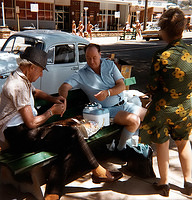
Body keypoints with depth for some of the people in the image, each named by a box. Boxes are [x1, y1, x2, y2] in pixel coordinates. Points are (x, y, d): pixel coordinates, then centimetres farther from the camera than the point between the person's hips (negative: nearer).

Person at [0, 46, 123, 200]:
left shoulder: (23, 79, 16)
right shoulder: (18, 86, -17)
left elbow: (36, 92, 39)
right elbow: (31, 123, -19)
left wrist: (53, 99, 19)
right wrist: (52, 111, -3)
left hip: (24, 131, 10)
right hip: (19, 136, -10)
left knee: (71, 147, -9)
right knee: (73, 134, -19)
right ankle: (98, 172, 0)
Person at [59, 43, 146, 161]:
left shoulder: (110, 65, 7)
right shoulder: (82, 75, -1)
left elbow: (122, 85, 0)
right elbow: (64, 87, -11)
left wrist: (107, 92, -19)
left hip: (123, 104, 5)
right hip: (108, 110, -5)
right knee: (134, 120, -26)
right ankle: (121, 148, -3)